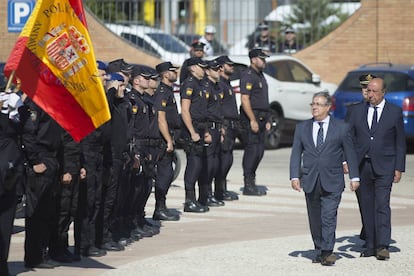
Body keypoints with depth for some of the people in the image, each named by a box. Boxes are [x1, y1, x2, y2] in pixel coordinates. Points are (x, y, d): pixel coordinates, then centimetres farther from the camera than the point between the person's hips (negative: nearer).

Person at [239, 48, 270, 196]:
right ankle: (248, 185, -7)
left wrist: (266, 120, 20)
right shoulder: (248, 76, -11)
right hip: (251, 117, -9)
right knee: (252, 149, -9)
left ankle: (251, 182, 15)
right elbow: (245, 99, -18)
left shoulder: (260, 76, 20)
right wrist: (252, 120, -21)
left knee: (259, 150, 9)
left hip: (261, 117, 9)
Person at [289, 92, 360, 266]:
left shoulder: (341, 128, 4)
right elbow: (296, 153, 8)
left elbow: (350, 153, 5)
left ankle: (327, 253, -13)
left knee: (328, 217, -12)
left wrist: (354, 177, 2)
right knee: (315, 219, 8)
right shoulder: (302, 128, 10)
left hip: (332, 181, -3)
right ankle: (319, 251, 18)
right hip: (310, 181, 3)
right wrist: (295, 176, -2)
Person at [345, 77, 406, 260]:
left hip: (384, 167, -3)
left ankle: (383, 246, -15)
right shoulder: (356, 112, 8)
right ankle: (370, 245, 11)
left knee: (382, 206, -12)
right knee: (366, 207, 5)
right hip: (361, 166, 3)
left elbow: (400, 142, 5)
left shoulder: (395, 112, 3)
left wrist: (399, 168, -1)